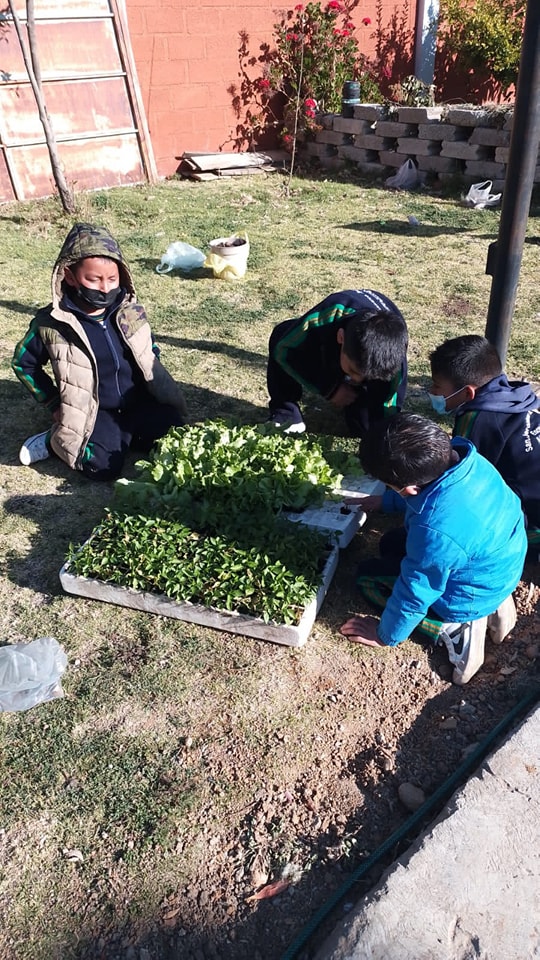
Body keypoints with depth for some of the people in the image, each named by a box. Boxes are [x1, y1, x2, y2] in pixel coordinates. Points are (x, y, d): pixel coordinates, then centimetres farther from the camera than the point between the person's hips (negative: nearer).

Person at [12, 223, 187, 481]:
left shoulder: (130, 312, -3)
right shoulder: (51, 323, -12)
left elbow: (150, 352, 14)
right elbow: (23, 362, 3)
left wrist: (161, 391, 4)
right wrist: (53, 403, 1)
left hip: (141, 402, 4)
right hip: (97, 413, -4)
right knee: (104, 466, -24)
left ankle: (125, 433, 10)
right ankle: (56, 439, 5)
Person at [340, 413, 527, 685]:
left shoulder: (436, 532, -42)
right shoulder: (457, 453, -21)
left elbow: (415, 593, -24)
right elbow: (425, 487, 5)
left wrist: (386, 635, -5)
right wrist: (386, 501, 18)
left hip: (472, 595, -7)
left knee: (368, 576, 7)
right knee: (391, 544, 24)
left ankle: (454, 628, -2)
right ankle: (487, 606, 13)